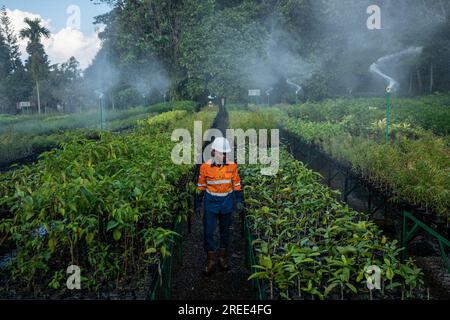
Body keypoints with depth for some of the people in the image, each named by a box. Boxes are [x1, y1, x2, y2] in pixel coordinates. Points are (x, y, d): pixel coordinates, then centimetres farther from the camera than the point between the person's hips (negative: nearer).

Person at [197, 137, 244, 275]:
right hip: (211, 202, -1)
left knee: (225, 231, 14)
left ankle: (223, 257, 32)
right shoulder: (205, 167, -11)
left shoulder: (232, 166, -8)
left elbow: (236, 184, 2)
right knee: (208, 231, 0)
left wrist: (239, 200, -2)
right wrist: (199, 200, 6)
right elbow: (201, 185, 2)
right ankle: (210, 260, 16)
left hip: (227, 202, 1)